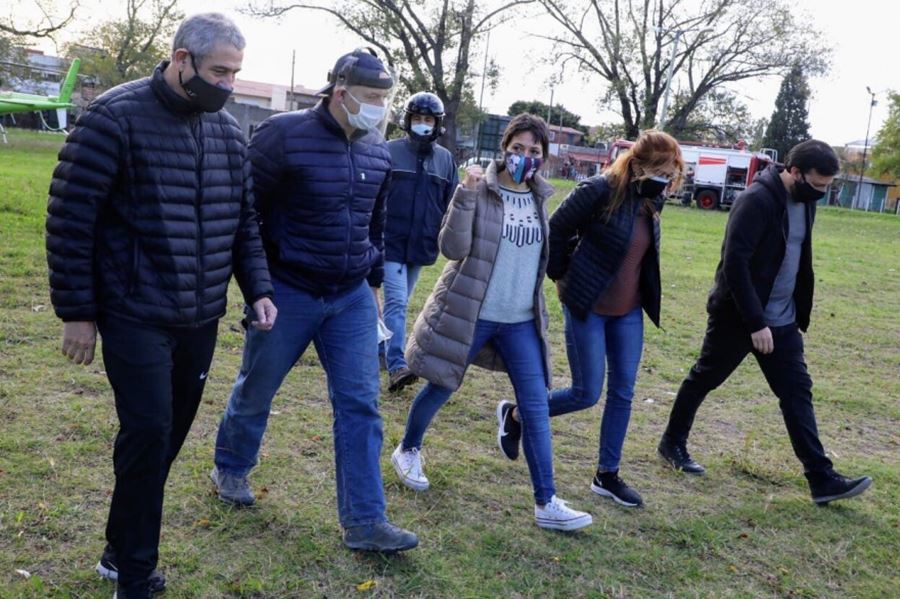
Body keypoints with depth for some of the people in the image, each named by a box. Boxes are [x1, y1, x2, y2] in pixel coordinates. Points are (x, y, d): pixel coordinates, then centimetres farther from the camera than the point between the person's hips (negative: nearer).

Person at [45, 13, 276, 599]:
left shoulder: (229, 131, 7)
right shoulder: (116, 117, -10)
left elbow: (243, 220, 14)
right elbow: (70, 218, -9)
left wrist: (258, 289, 2)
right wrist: (77, 312, -10)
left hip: (201, 319, 6)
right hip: (136, 315, -6)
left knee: (169, 434, 12)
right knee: (148, 432, -8)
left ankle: (122, 551, 32)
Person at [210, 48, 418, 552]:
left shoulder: (378, 151, 4)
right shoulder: (284, 135, -14)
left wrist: (374, 283, 19)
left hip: (352, 299, 5)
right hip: (288, 293, -4)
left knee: (361, 405, -1)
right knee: (256, 390, 15)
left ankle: (365, 521, 6)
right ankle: (231, 468, 43)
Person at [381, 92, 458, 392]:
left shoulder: (445, 158, 7)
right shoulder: (390, 151, -3)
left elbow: (452, 204, 13)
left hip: (422, 244, 4)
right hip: (392, 241, -4)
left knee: (400, 302, 15)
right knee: (396, 302, -12)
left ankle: (383, 346, 31)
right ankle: (396, 366, -15)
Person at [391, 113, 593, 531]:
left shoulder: (540, 197, 7)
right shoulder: (480, 190, -10)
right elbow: (452, 248, -19)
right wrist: (466, 196, -28)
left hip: (521, 321, 5)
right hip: (469, 312, -4)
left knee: (536, 407, -1)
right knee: (440, 389, 13)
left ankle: (547, 504, 5)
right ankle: (408, 451, 41)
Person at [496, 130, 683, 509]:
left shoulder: (650, 202, 3)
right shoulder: (601, 191, -20)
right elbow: (556, 230, -12)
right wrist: (562, 276, -4)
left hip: (628, 311, 7)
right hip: (588, 308, -7)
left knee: (622, 393, 8)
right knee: (587, 393, -2)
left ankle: (607, 476, 21)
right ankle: (515, 416, 22)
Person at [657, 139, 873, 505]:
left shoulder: (804, 202, 5)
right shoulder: (756, 201, -21)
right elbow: (734, 263, -25)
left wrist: (800, 314, 13)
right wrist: (756, 323, -25)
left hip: (782, 321, 7)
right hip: (738, 317, -7)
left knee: (797, 392, 4)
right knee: (703, 379, 10)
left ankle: (821, 479, 6)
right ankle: (673, 443, 30)